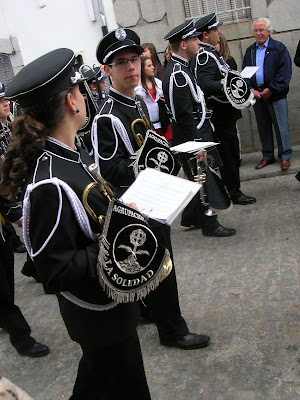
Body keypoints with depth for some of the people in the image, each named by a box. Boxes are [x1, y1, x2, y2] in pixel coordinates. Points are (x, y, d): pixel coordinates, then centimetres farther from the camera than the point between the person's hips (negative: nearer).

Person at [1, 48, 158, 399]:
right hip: (99, 314, -9)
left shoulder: (72, 153, -3)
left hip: (108, 297, 9)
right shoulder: (49, 185, -33)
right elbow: (56, 272, -29)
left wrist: (126, 208, -3)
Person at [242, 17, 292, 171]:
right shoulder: (249, 51, 13)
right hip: (257, 95, 4)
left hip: (276, 96, -4)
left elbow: (285, 72, -8)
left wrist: (271, 89, -14)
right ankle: (267, 156, 21)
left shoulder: (279, 48, -1)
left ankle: (285, 156, 10)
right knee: (263, 128, 10)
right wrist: (251, 90, -5)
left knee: (281, 127, -2)